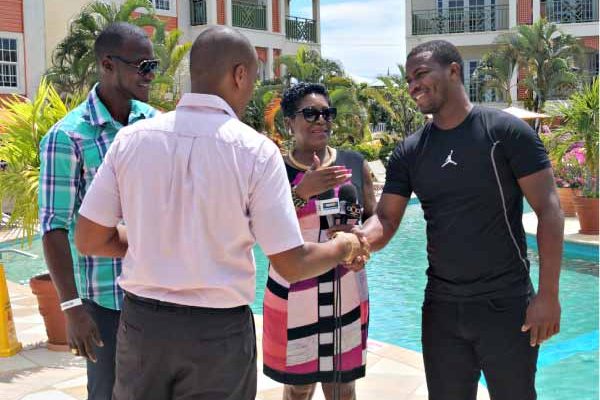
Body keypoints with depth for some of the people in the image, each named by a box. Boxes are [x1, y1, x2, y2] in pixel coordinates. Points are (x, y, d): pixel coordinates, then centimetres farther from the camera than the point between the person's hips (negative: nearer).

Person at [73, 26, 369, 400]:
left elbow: (88, 240, 1)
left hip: (141, 322, 3)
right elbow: (291, 265, -12)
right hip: (218, 331, -2)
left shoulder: (131, 138, -4)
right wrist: (344, 247, 7)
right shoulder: (255, 150, -13)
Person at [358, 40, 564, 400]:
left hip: (505, 305, -4)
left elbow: (548, 209, -11)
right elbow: (386, 219, 0)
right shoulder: (409, 152, 3)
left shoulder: (506, 131, -10)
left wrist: (549, 294, -16)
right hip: (440, 306, 4)